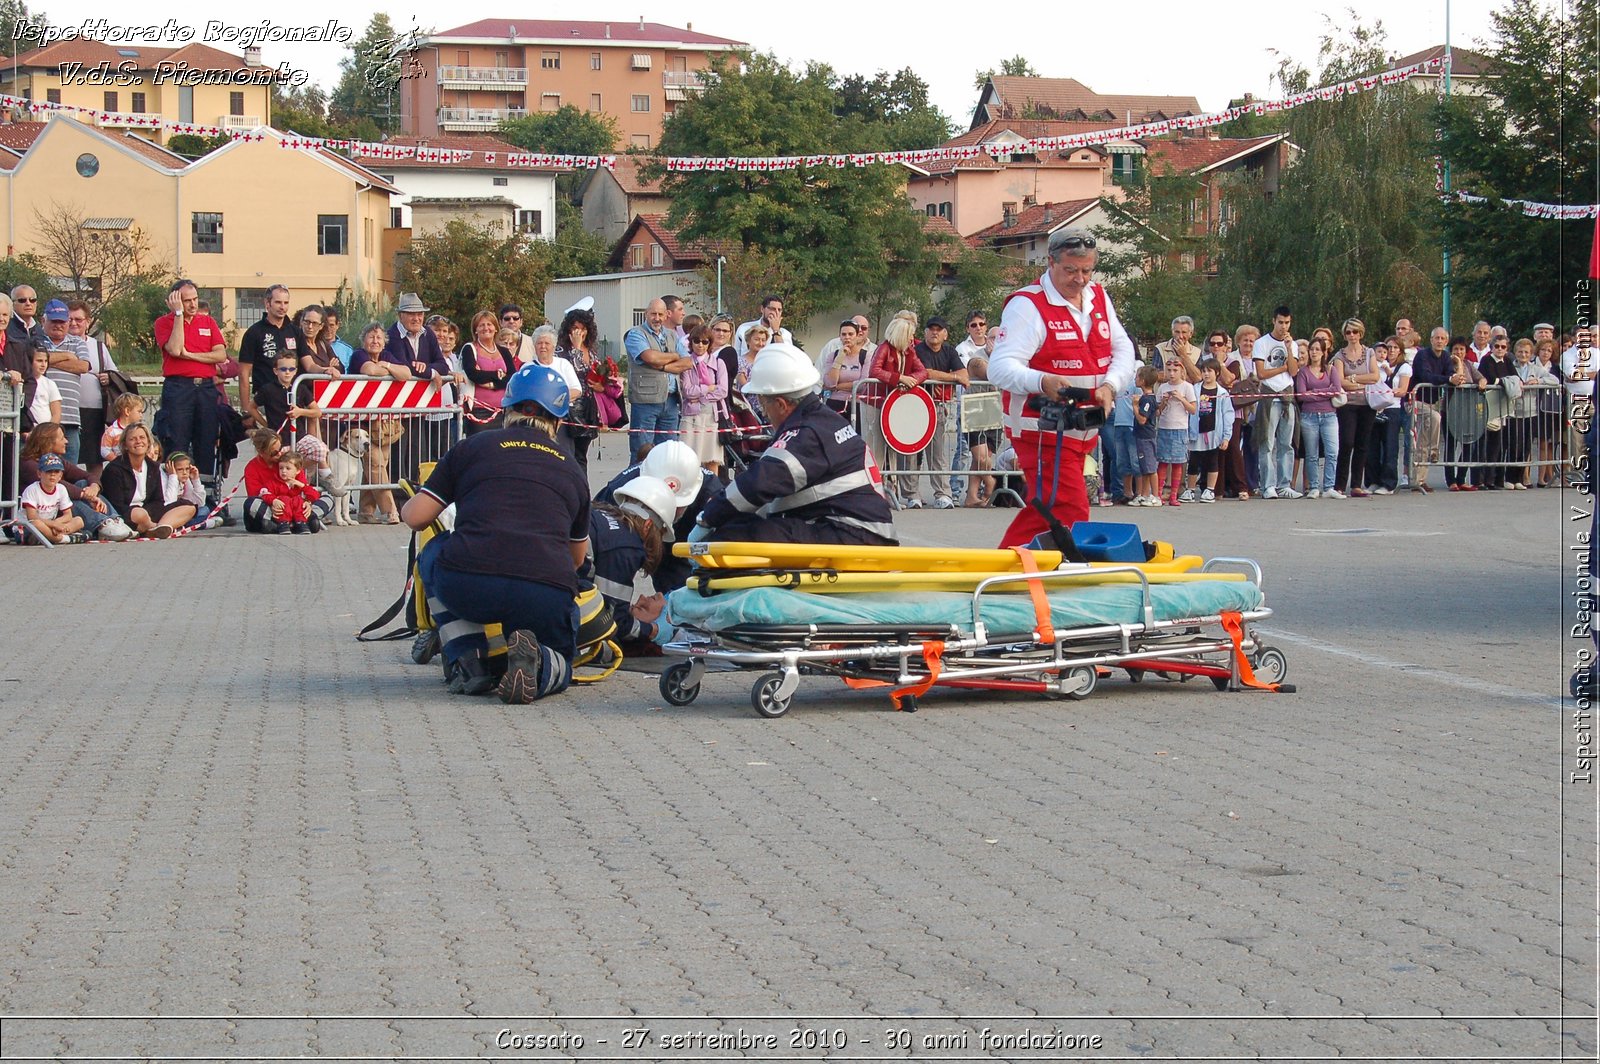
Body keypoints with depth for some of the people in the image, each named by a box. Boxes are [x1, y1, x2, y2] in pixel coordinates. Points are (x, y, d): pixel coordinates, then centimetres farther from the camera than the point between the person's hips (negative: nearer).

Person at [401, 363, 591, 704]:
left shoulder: (472, 447, 16)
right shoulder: (571, 468, 24)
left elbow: (415, 517, 15)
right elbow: (578, 557, 34)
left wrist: (409, 504, 40)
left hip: (467, 587, -1)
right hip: (548, 595, 1)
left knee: (433, 554, 34)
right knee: (559, 663, 32)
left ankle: (468, 664, 15)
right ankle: (534, 664, -8)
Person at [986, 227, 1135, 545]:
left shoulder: (1098, 298, 11)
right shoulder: (1028, 305, -12)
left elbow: (1124, 350, 14)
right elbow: (1000, 368, -21)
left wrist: (1110, 386, -8)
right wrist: (1043, 382, -41)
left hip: (1084, 432, 8)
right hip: (1042, 432, -8)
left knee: (1042, 512, 13)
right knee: (1070, 517, -13)